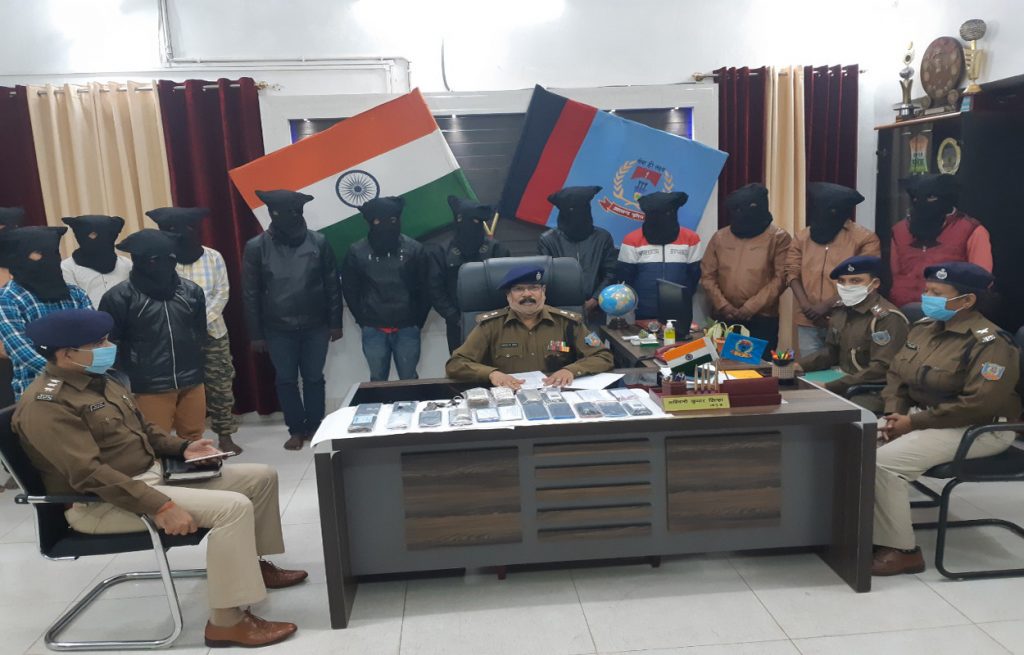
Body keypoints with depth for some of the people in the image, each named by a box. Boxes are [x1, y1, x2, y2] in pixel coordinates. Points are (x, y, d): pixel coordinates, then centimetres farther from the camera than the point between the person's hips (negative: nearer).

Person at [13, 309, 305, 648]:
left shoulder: (100, 380, 12)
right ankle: (226, 622, -17)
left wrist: (182, 447, 5)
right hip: (103, 503, -9)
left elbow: (143, 429, 23)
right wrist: (160, 506, -32)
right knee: (233, 507, -27)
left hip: (155, 473, 9)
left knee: (261, 476, 4)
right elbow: (89, 474, -27)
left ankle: (253, 563, 23)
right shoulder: (45, 404, -18)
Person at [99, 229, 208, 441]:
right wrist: (129, 376, -1)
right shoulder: (119, 297, -8)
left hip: (191, 382, 4)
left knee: (193, 440, 14)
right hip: (150, 387, -4)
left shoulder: (191, 290, 4)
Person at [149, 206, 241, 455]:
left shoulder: (214, 257, -1)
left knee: (220, 386, 5)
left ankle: (225, 436, 17)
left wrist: (203, 322, -15)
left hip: (214, 332, 1)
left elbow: (222, 293, -3)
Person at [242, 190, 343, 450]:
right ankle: (296, 429, 25)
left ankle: (315, 426, 26)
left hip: (315, 326, 0)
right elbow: (251, 294, -2)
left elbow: (332, 285, 0)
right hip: (278, 329, 0)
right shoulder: (256, 247, -6)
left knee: (314, 378, 10)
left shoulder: (318, 242, -5)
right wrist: (256, 333, -2)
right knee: (286, 380, 9)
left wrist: (335, 322, 0)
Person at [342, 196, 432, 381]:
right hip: (373, 330, 1)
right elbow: (350, 290, 5)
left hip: (407, 329, 0)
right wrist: (363, 321, 4)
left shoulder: (414, 249, -4)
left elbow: (424, 289, 1)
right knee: (378, 380, 12)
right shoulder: (357, 252, -2)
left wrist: (417, 321, 1)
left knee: (409, 380, 10)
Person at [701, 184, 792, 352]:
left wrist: (751, 308, -12)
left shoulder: (778, 237, 0)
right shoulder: (719, 237, 9)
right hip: (723, 317, 3)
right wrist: (723, 306, -6)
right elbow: (707, 276, 7)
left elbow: (780, 278, -7)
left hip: (762, 319, -3)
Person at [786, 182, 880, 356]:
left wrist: (827, 305, -13)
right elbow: (792, 272, 6)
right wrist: (805, 305, -8)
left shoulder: (865, 238, -2)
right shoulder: (802, 236, 10)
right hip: (808, 322, 3)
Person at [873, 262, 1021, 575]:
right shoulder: (924, 328, 6)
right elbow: (896, 374, 13)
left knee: (884, 462, -25)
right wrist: (894, 413, -5)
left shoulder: (989, 342, -19)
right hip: (921, 415, 9)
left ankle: (902, 551, -10)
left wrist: (913, 423, -24)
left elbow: (981, 403, -27)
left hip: (977, 429, -8)